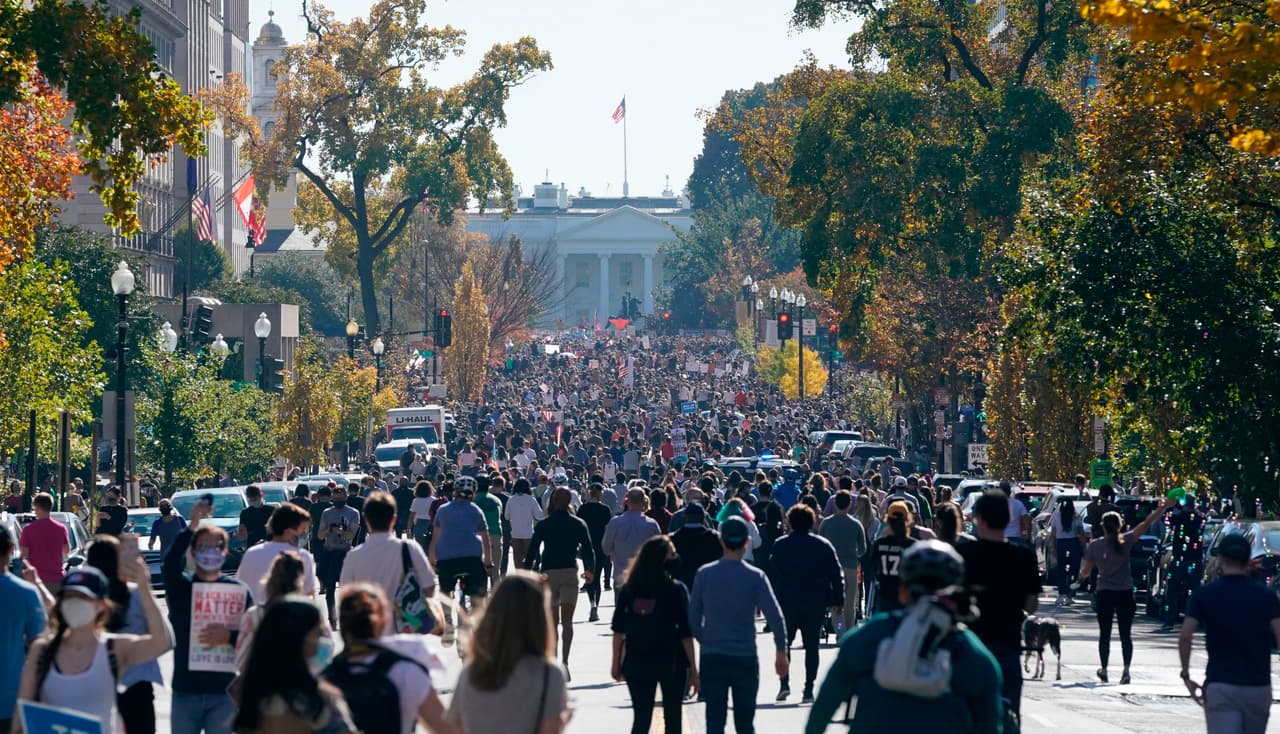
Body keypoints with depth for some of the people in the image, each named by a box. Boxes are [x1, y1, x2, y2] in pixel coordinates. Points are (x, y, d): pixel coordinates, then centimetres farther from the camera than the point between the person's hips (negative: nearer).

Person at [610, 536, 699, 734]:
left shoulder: (628, 589, 0)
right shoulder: (676, 589, -9)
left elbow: (618, 630, 2)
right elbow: (685, 633, -10)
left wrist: (616, 663, 10)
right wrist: (693, 668, -5)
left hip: (637, 662, 3)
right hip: (671, 661, -3)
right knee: (672, 718, 10)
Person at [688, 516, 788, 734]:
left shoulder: (704, 574, -3)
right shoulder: (755, 577, -7)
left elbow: (693, 616, 3)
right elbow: (775, 617, -8)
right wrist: (781, 652, 1)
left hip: (711, 658, 1)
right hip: (745, 659, -1)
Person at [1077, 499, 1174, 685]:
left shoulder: (1094, 546, -4)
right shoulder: (1125, 541, -7)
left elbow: (1085, 572, 0)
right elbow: (1146, 523, -10)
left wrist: (1081, 574, 23)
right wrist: (1164, 507, -9)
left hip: (1104, 594, 1)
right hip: (1125, 593, 0)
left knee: (1104, 634, 11)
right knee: (1125, 634, 2)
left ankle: (1104, 671, 18)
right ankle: (1126, 669, -12)